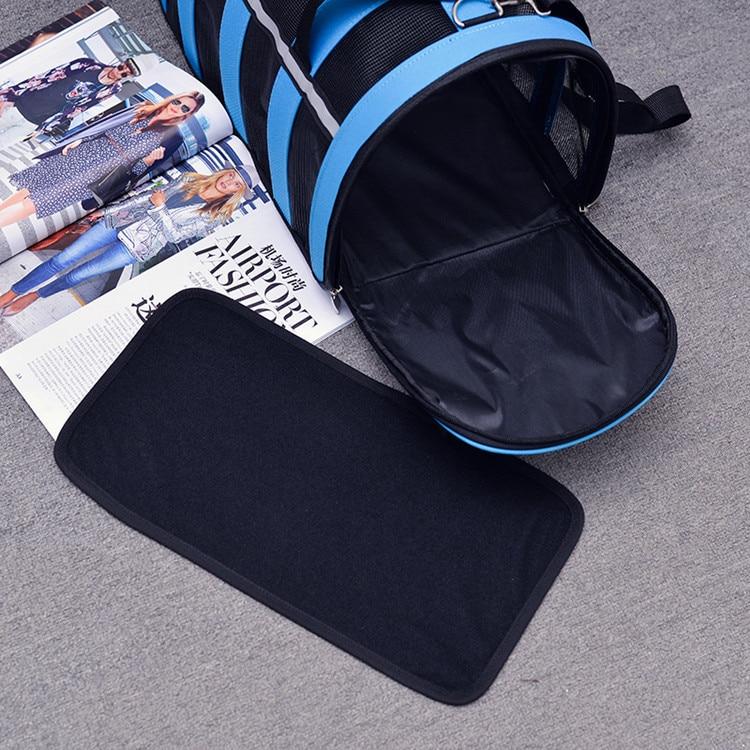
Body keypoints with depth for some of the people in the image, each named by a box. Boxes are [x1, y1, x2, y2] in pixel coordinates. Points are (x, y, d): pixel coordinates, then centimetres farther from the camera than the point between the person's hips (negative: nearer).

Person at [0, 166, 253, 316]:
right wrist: (107, 211, 15)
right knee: (61, 260, -4)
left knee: (75, 276, -7)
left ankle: (34, 296, 15)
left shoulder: (214, 217, -2)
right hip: (119, 221, 4)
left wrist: (160, 208, -15)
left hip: (137, 247, -4)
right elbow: (149, 195, 17)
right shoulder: (189, 180, 12)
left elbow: (175, 234, -7)